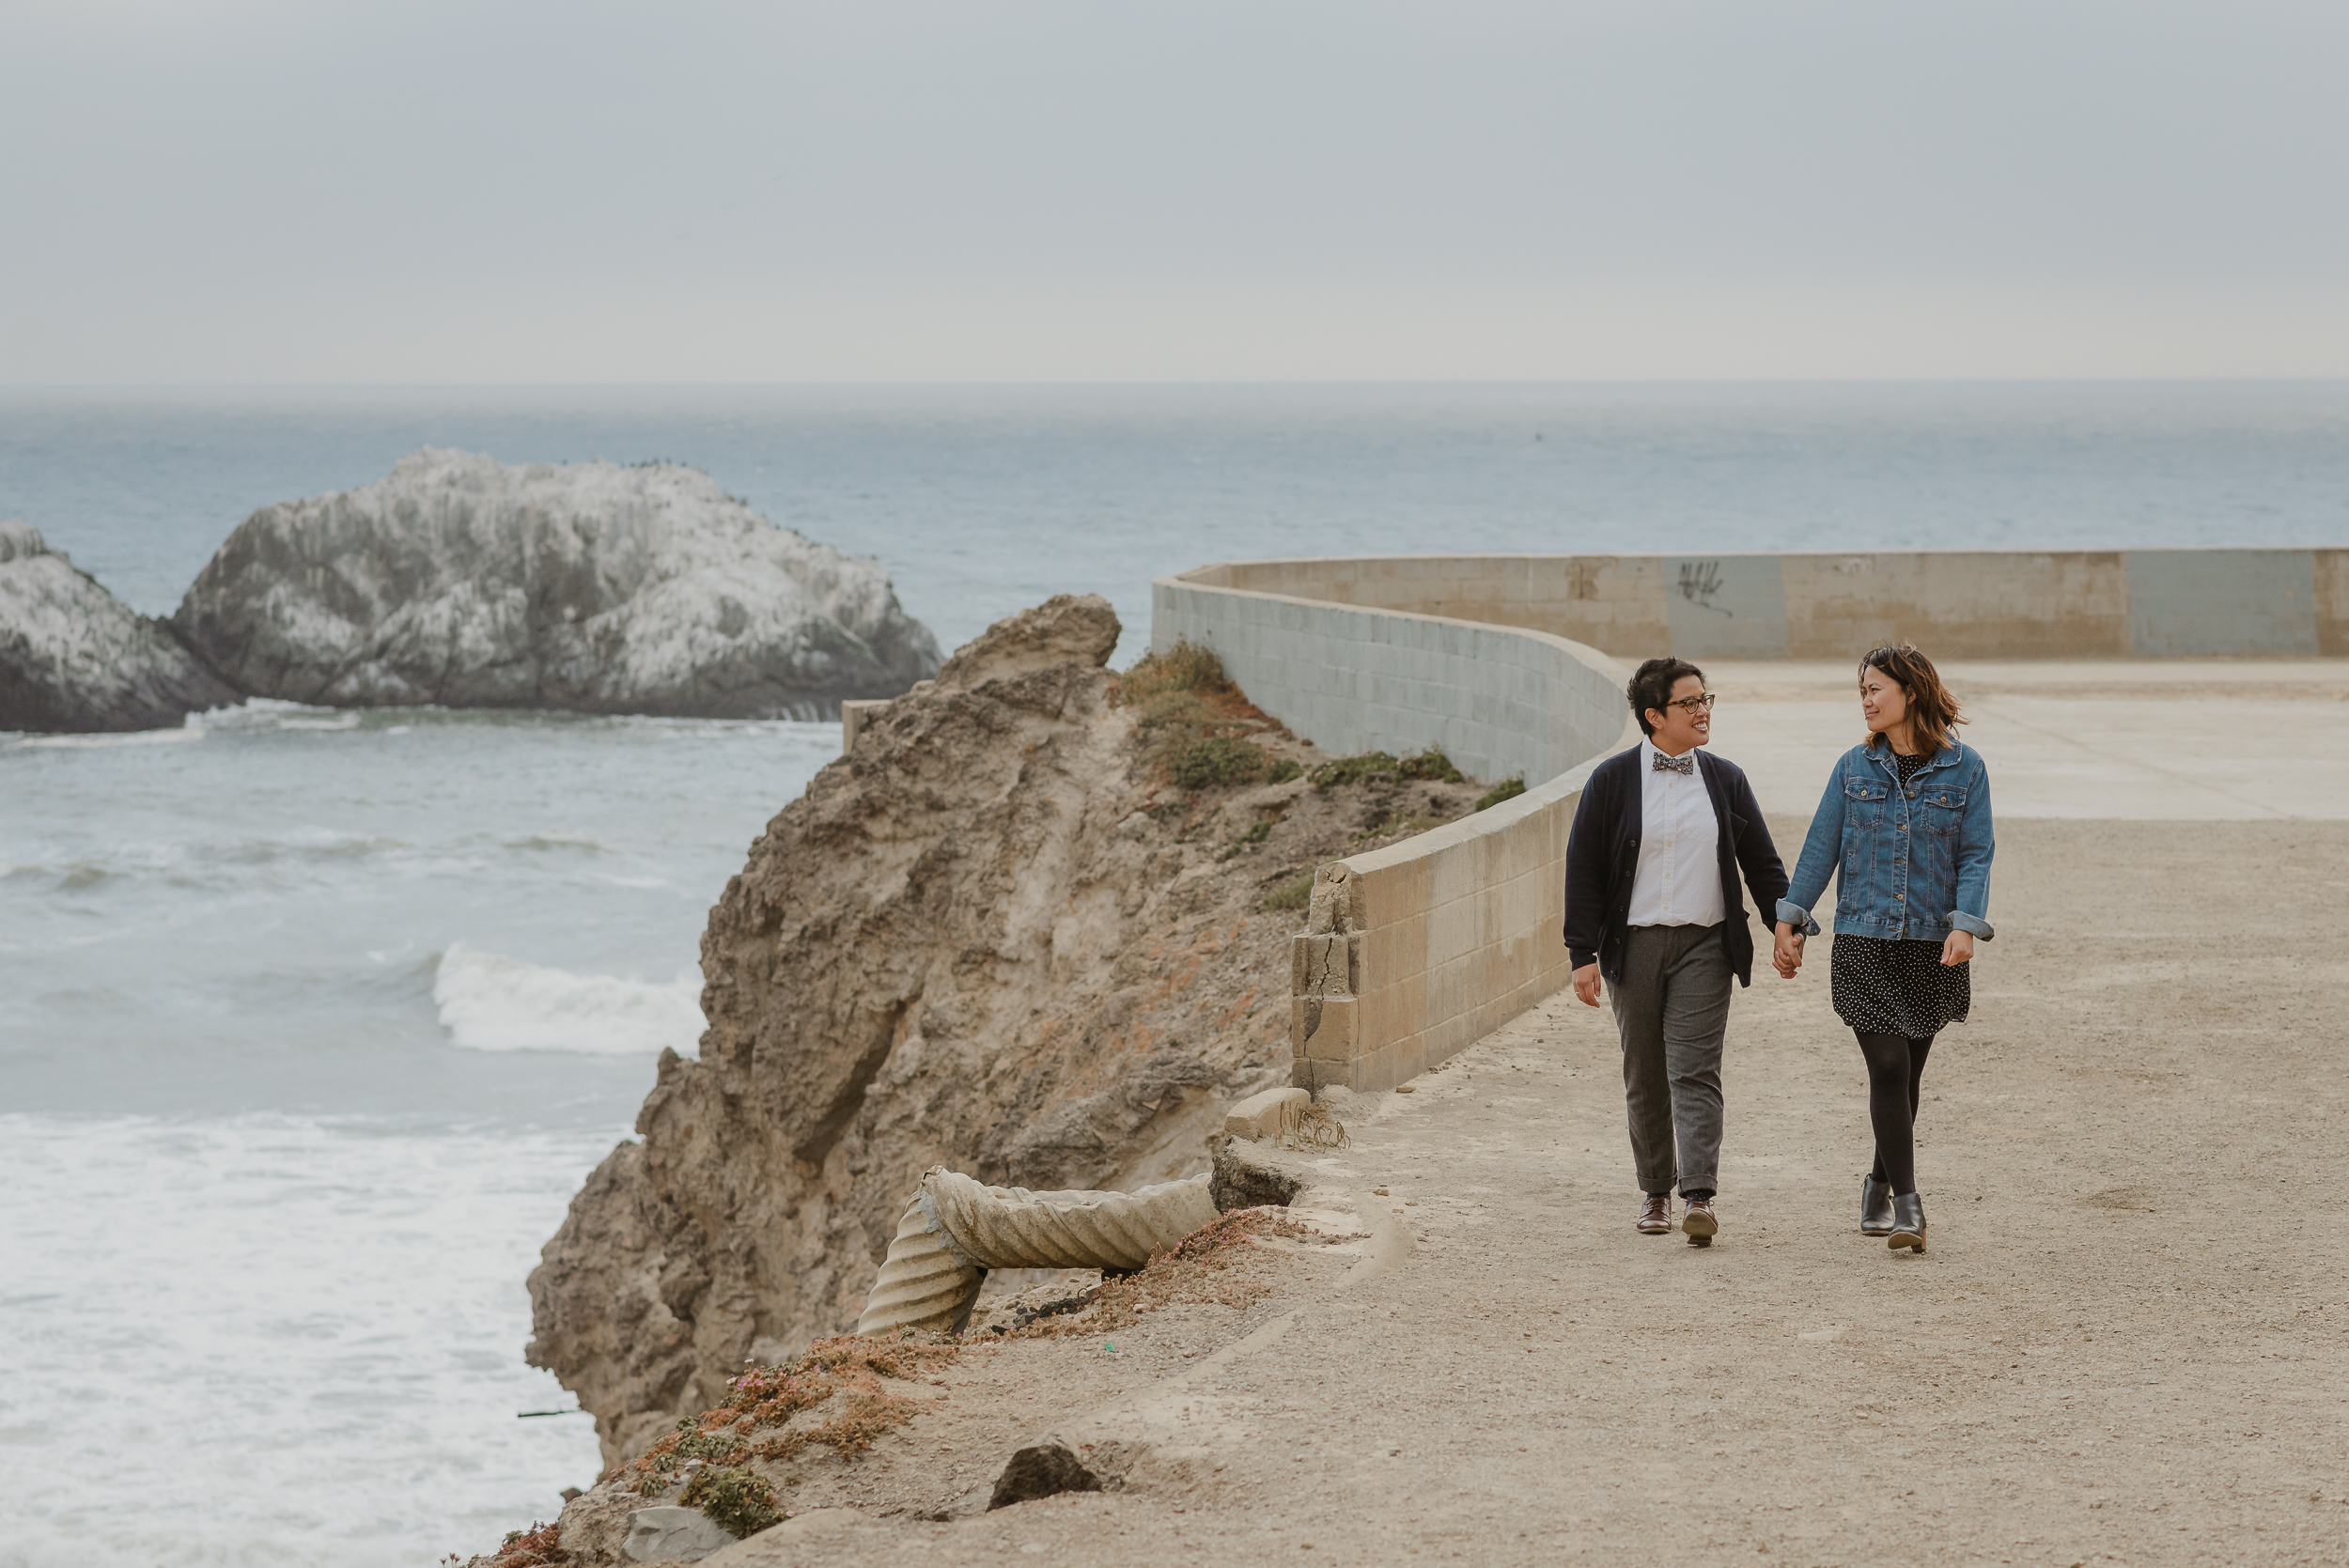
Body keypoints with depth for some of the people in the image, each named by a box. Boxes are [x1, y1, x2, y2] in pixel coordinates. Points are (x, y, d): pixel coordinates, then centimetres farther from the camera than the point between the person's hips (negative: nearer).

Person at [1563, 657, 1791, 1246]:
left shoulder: (1725, 780, 8)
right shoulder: (1612, 781, 1)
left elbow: (1762, 863, 14)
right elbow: (1583, 871, 0)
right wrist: (1583, 954, -5)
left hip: (1704, 945, 0)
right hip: (1633, 947, 0)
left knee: (1694, 1072, -10)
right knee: (1645, 1077, 8)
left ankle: (1700, 1197, -18)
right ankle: (1655, 1193, 20)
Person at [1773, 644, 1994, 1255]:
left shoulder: (1963, 768, 1)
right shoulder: (1855, 768, 6)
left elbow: (1975, 855, -2)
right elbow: (1821, 848, 10)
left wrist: (1965, 925, -15)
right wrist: (1790, 920, 6)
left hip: (1932, 946, 0)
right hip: (1864, 941, 0)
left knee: (1907, 1071, 9)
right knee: (1888, 1067, -10)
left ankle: (1881, 1184, 29)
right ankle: (1906, 1207, -12)